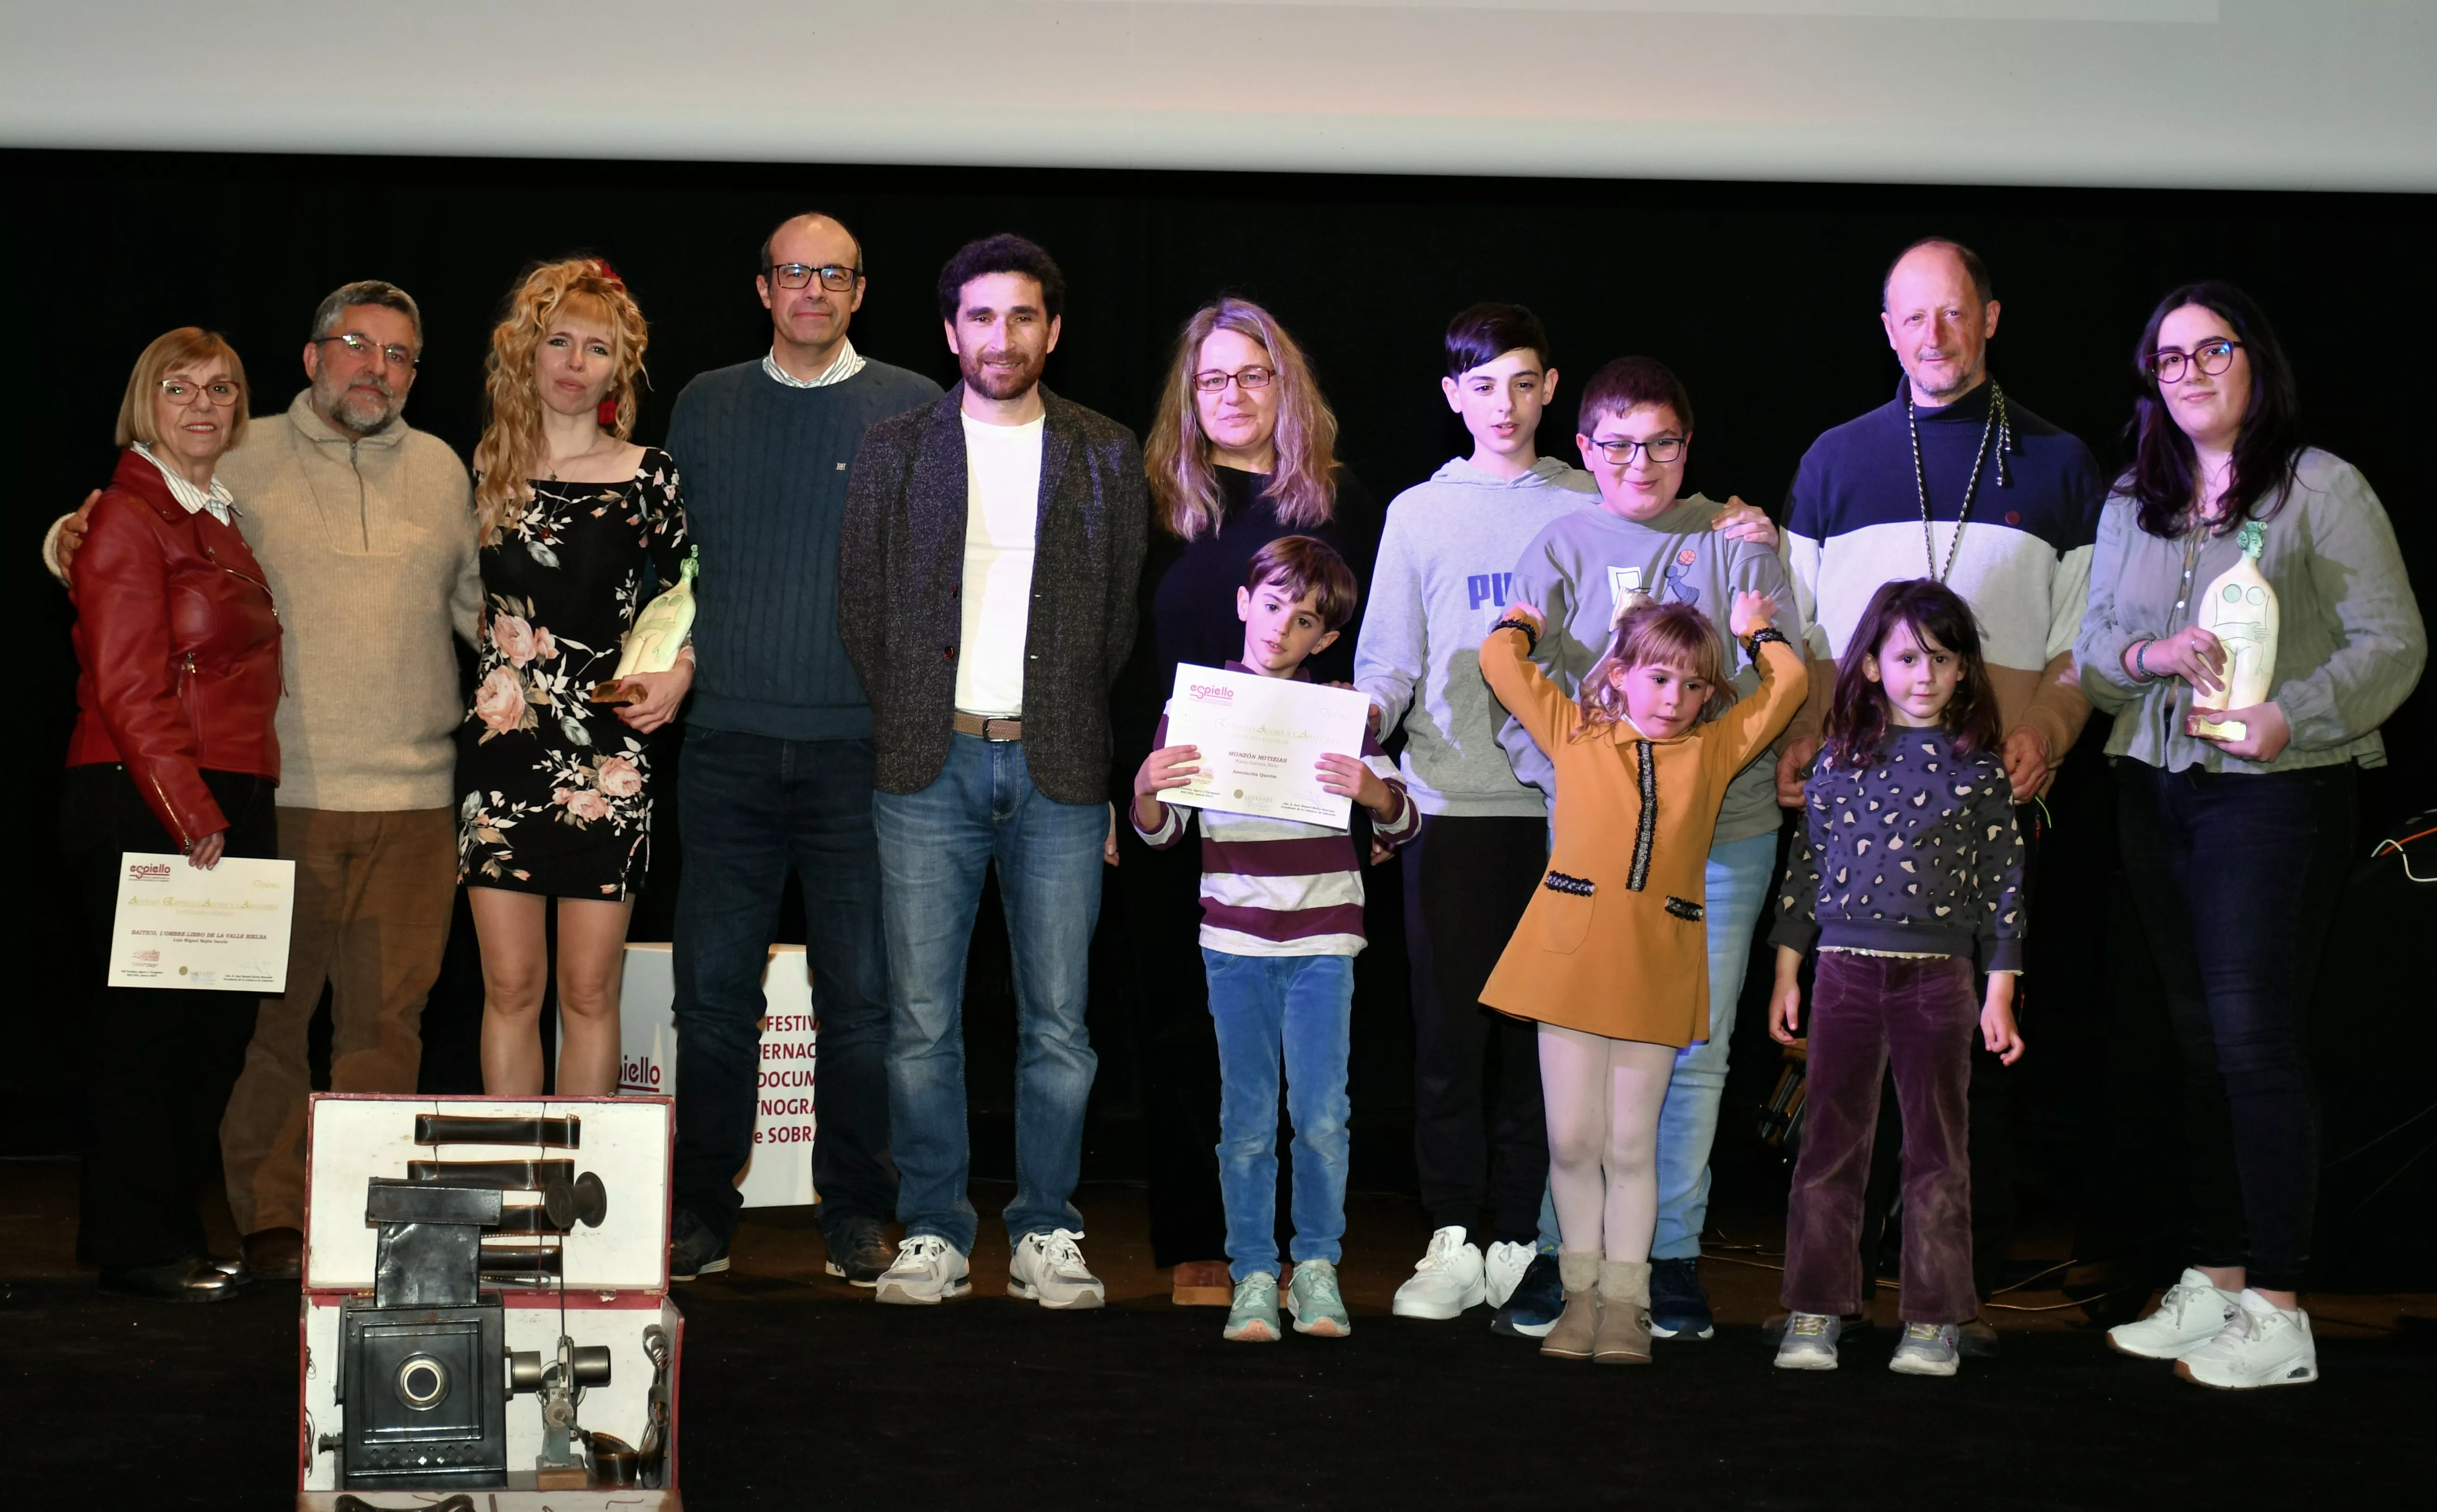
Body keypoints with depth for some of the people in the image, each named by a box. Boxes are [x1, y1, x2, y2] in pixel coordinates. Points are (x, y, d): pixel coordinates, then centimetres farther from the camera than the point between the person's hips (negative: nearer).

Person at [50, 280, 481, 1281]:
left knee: (387, 1017, 3)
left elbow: (479, 602, 24)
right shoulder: (244, 461, 4)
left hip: (414, 798, 2)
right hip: (281, 792, -2)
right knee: (271, 1014, 0)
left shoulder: (441, 470, 14)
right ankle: (271, 1223, 9)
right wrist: (74, 539, -9)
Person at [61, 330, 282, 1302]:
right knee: (150, 1027, -3)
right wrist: (190, 811, -19)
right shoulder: (128, 518, -8)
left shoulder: (220, 521, 19)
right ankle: (135, 1248, 6)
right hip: (144, 809, -9)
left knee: (219, 1024, 10)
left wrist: (237, 808, 13)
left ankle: (172, 1235, 20)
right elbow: (127, 690, -15)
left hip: (223, 805, 9)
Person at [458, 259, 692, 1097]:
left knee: (589, 989, 1)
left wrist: (680, 672, -8)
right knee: (510, 985, 3)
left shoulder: (649, 476, 2)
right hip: (502, 743, 2)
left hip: (607, 753, -2)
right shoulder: (489, 469, 8)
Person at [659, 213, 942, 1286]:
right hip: (731, 743, 2)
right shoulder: (706, 406, 12)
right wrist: (677, 658, 5)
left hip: (861, 745, -2)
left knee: (862, 994, 2)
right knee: (713, 987, 2)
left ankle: (856, 1216, 13)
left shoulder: (915, 411, 5)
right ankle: (702, 1212, 12)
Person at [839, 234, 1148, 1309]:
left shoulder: (1107, 456, 9)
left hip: (1059, 769, 0)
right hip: (929, 767, 0)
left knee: (1058, 1021, 2)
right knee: (921, 1020, 0)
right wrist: (893, 740, 2)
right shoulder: (894, 451, 9)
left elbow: (1127, 624, 9)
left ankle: (1046, 1237, 13)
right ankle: (932, 1237, 10)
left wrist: (1114, 773, 4)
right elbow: (859, 612, 9)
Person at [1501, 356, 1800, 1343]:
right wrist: (1573, 783, -10)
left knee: (1695, 1048, 2)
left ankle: (1674, 1255, 11)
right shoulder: (1560, 550, 8)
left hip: (1722, 829, 1)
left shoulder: (1735, 541, 9)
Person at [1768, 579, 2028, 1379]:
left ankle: (1933, 1320, 11)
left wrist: (2000, 995, 1)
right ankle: (1814, 1312, 9)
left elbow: (2004, 884, 5)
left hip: (1938, 975, -1)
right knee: (1831, 1142, 3)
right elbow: (1806, 864, 9)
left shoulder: (1979, 770, 3)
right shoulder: (1840, 760, 6)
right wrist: (1787, 974, 8)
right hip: (1845, 967, 1)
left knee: (1937, 1149, 4)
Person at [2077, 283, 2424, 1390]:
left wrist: (2291, 716, -20)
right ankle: (2213, 1285, 16)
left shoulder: (2321, 488, -3)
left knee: (2255, 1038, -10)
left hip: (2276, 792, -6)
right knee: (2200, 1040, 9)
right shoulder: (2131, 504, 14)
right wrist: (2150, 658, -9)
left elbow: (2393, 644, -7)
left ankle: (2276, 1312, -5)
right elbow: (2091, 652, 13)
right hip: (2154, 789, 6)